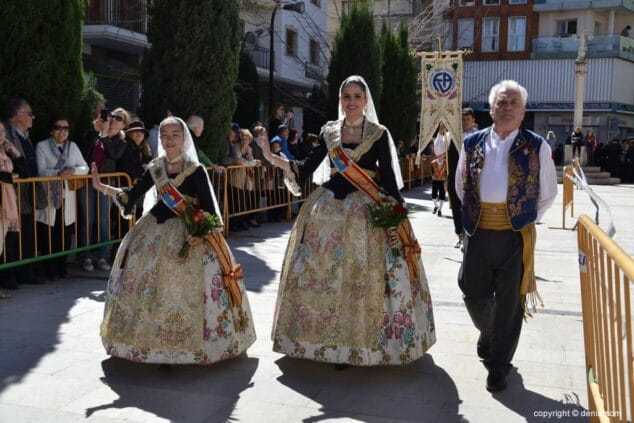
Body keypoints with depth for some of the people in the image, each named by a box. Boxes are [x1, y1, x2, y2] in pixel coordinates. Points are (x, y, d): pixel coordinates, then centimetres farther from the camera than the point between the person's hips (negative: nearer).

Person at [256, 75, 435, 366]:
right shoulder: (328, 132, 10)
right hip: (329, 208, 3)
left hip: (368, 211, -3)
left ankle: (361, 341, 9)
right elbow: (306, 169, 5)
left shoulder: (379, 134, 1)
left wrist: (397, 213, -8)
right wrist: (273, 159, -9)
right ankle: (334, 341, 17)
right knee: (327, 275, 4)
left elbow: (388, 176, -2)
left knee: (364, 277, -4)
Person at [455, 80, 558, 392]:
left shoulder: (536, 147, -1)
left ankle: (499, 366, 20)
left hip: (516, 236, -2)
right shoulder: (472, 143, 5)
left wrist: (526, 220, 6)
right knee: (475, 295, 9)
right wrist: (474, 214, 12)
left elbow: (548, 193, 8)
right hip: (478, 233, 2)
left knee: (508, 302, 6)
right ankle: (488, 336, 41)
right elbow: (461, 186, 16)